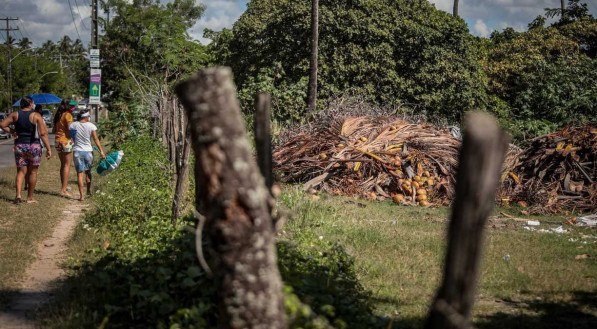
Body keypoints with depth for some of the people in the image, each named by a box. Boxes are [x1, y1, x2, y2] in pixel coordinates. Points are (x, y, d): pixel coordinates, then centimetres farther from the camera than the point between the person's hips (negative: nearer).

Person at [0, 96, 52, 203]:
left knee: (21, 171, 9)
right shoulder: (36, 116, -7)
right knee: (32, 172, 8)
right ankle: (30, 197, 13)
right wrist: (48, 149, -10)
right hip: (34, 146, -3)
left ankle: (18, 194, -10)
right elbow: (43, 134, -12)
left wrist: (11, 132, 7)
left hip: (19, 146, 3)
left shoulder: (15, 115, 2)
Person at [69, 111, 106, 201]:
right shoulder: (91, 126, -5)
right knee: (88, 171, 19)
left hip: (77, 151, 0)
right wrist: (101, 151, -2)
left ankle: (81, 195, -5)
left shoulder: (73, 125, -2)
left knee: (80, 173, 1)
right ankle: (89, 191, 32)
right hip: (88, 151, 0)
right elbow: (96, 139, -5)